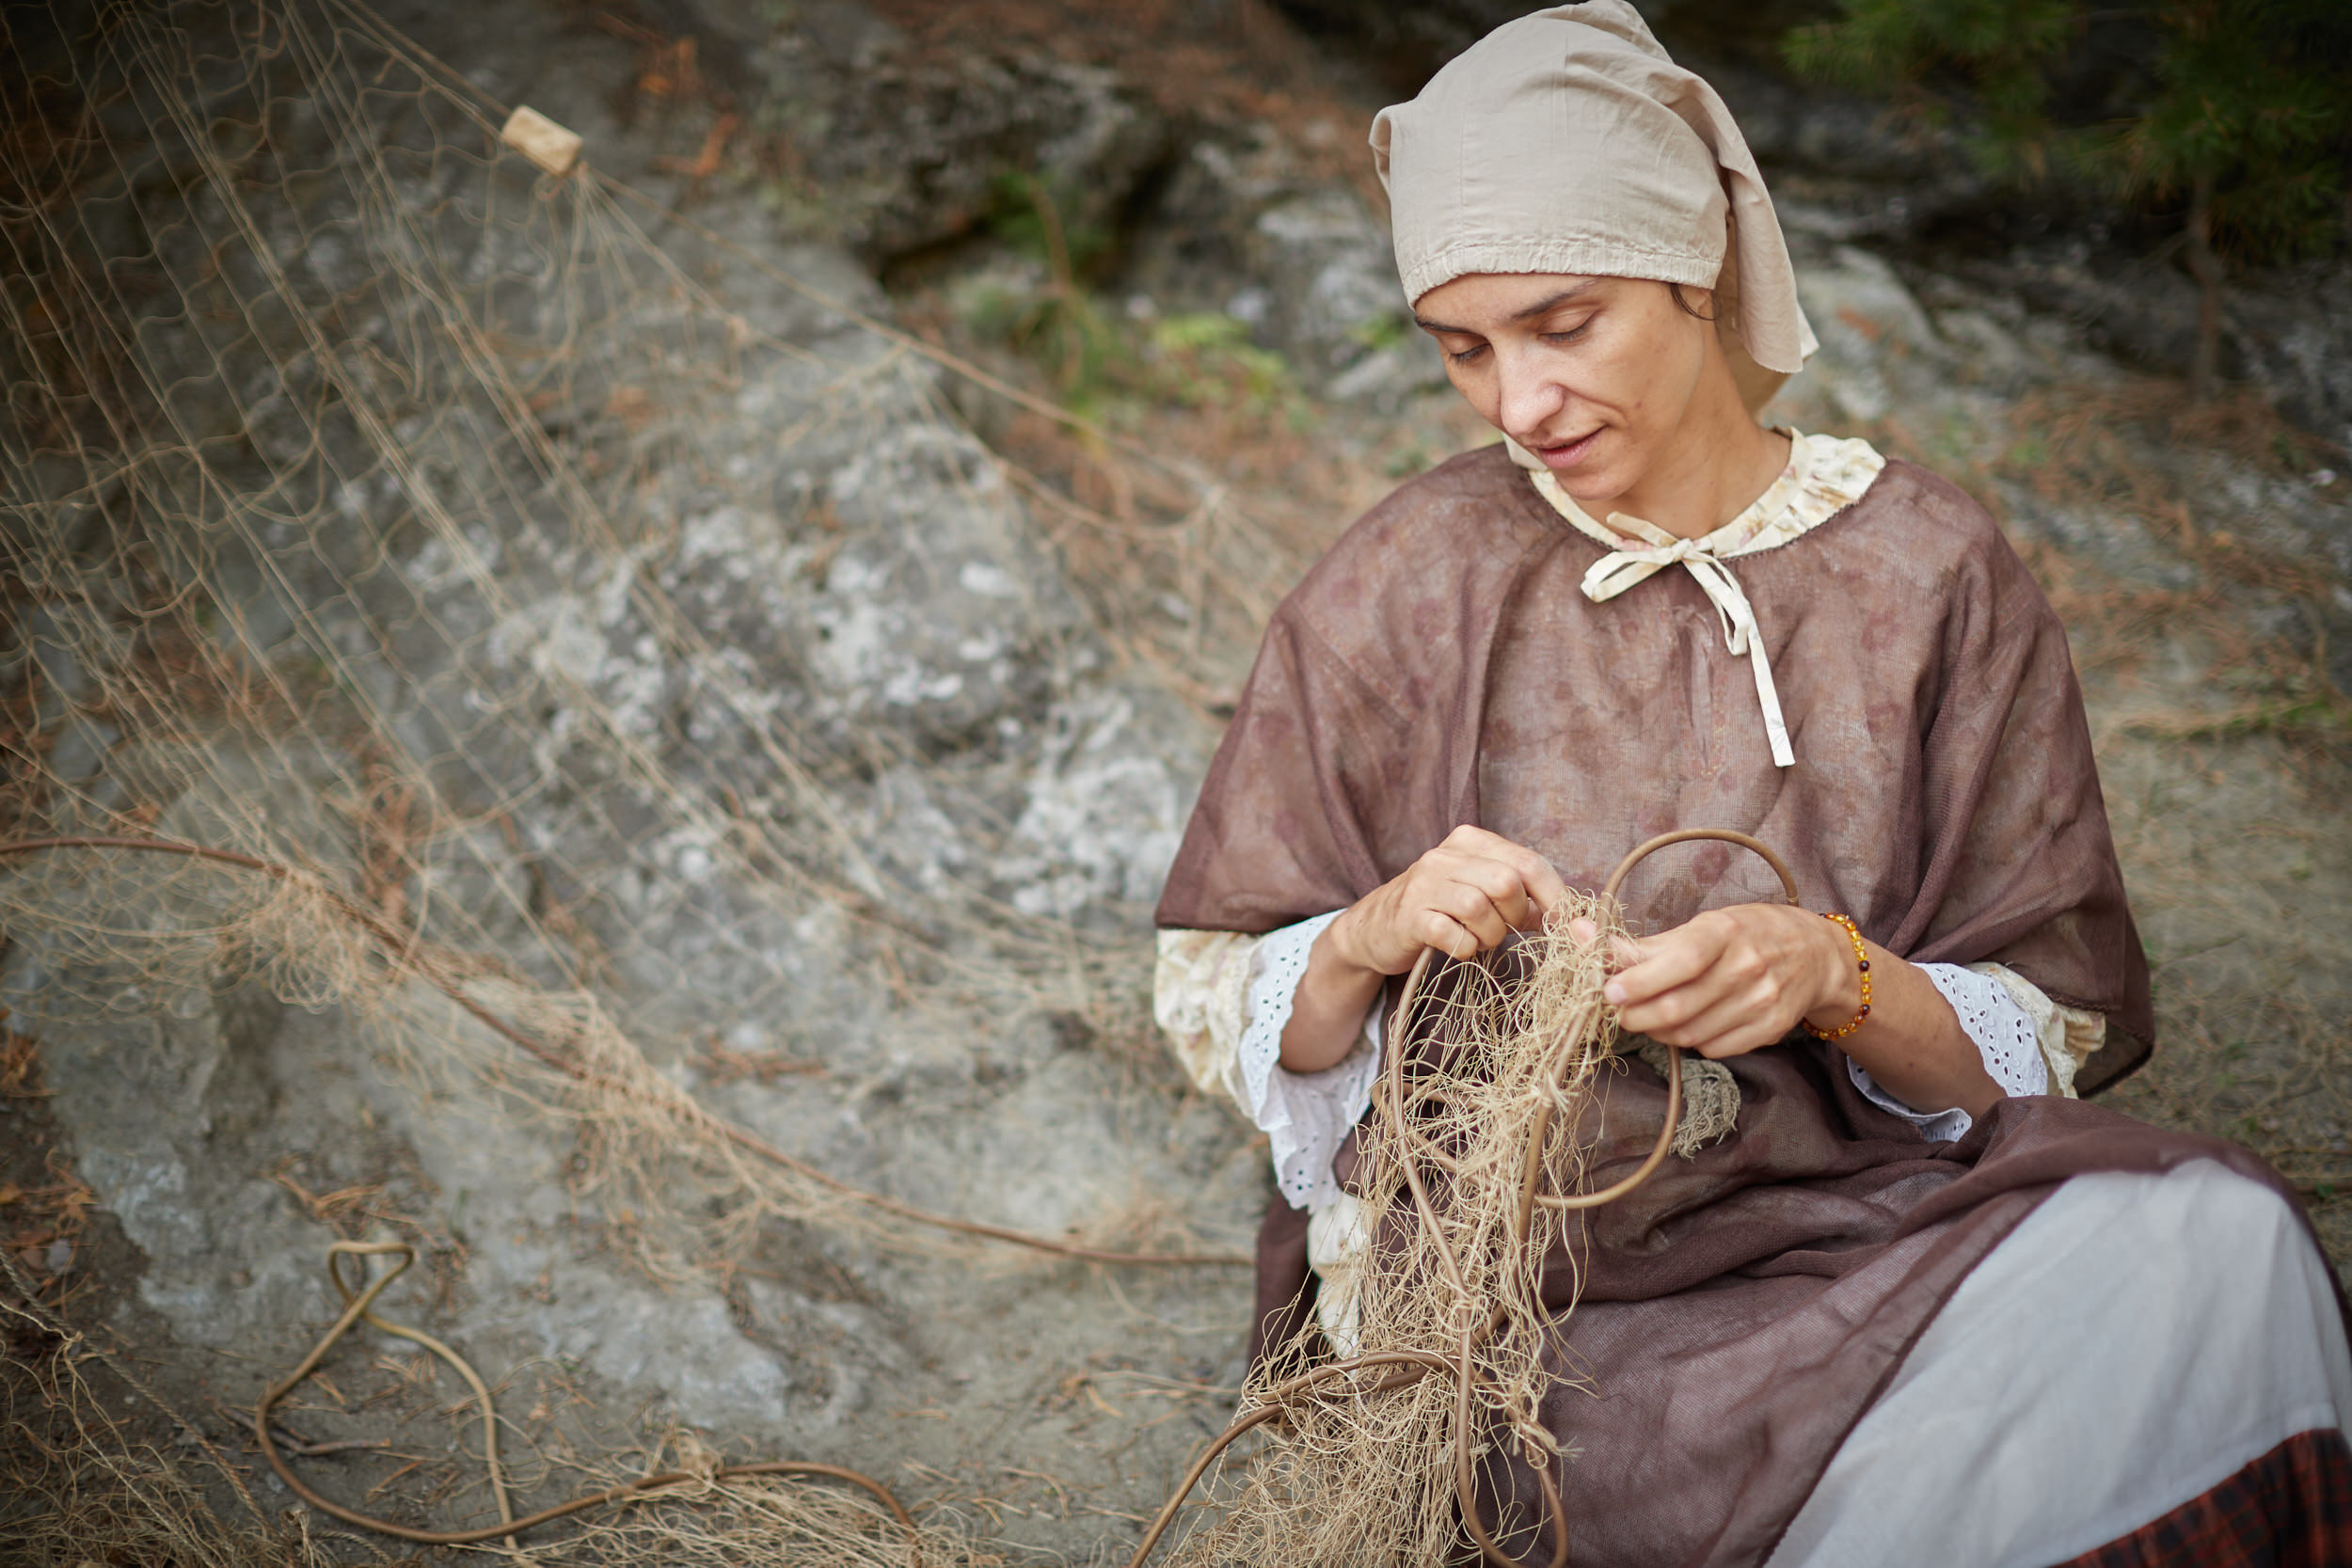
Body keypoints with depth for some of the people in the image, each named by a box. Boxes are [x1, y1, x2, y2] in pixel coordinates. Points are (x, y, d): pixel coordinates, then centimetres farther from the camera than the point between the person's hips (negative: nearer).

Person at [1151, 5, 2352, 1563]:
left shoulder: (1933, 575, 2)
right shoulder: (1404, 586, 1)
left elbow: (2050, 1042, 2)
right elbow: (1216, 1006, 4)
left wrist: (1835, 978, -19)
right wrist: (1367, 940, -18)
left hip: (1862, 1228, 3)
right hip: (1511, 1292, -3)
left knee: (2210, 1244, -27)